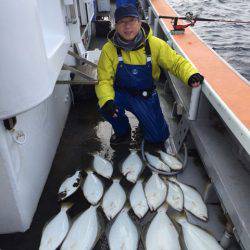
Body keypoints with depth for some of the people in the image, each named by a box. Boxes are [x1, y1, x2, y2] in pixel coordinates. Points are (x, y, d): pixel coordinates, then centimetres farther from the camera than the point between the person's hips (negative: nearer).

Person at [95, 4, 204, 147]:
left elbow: (176, 62, -9)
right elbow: (104, 80, -17)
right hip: (121, 94, 0)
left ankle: (145, 120, 37)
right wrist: (107, 101, -37)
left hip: (146, 96, 1)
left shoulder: (155, 44, -15)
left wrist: (191, 75, -31)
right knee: (105, 106, -33)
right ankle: (123, 132, 2)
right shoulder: (109, 49, -16)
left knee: (159, 137, -1)